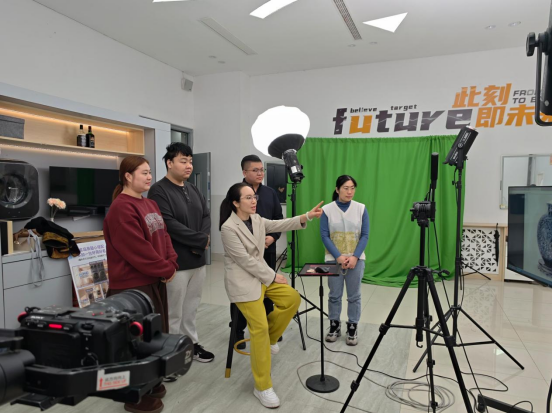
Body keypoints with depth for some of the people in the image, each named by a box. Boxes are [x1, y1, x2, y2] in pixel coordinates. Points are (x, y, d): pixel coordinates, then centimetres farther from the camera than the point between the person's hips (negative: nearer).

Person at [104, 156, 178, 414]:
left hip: (154, 280, 9)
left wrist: (171, 264, -4)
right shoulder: (121, 209, -19)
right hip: (133, 285, -9)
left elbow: (163, 237, 11)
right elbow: (138, 250, -23)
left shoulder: (150, 205, 11)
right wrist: (166, 270, -15)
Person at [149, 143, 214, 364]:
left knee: (191, 307, 18)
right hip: (176, 262, -7)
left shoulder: (193, 189, 13)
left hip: (198, 259, 8)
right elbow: (169, 225, -21)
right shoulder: (159, 191, -12)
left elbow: (206, 215, 11)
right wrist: (201, 240, -15)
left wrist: (203, 240, -8)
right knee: (174, 311, 4)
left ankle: (191, 343, 32)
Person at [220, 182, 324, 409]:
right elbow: (245, 260, -20)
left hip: (262, 276, 8)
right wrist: (273, 276, -13)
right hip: (243, 282, -8)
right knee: (260, 329, -11)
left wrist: (307, 216, -15)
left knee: (293, 298, -2)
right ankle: (262, 386, 4)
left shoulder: (256, 219, 6)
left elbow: (279, 225, -2)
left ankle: (271, 337, 21)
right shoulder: (228, 228, -19)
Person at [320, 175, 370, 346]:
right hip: (334, 259, 0)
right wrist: (338, 257, -14)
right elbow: (324, 236, -6)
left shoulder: (361, 209, -1)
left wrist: (355, 257, -13)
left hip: (356, 259, 1)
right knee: (334, 295, 8)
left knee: (354, 296, 7)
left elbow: (365, 235, -2)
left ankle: (352, 329, 21)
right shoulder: (327, 210, -4)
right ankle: (334, 326, 24)